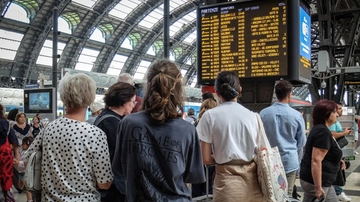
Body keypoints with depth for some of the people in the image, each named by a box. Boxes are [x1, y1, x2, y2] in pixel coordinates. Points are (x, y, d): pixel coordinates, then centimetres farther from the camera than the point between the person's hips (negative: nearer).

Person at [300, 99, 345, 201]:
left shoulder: (319, 128, 12)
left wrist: (336, 160, 16)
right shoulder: (323, 132, -20)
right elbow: (316, 161, -27)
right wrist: (318, 188, -27)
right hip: (314, 182, -11)